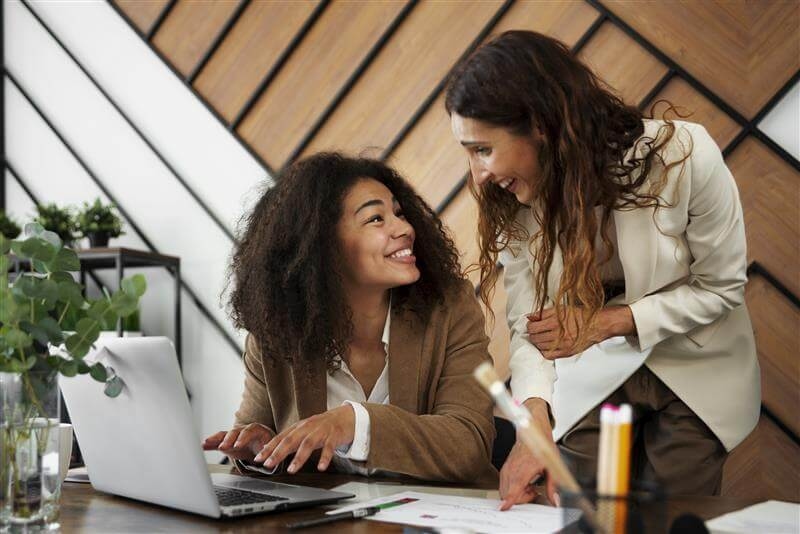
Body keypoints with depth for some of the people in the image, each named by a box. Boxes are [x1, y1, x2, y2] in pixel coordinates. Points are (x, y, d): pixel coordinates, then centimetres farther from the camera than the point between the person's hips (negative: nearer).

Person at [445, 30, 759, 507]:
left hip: (694, 373, -1)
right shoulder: (511, 202, -16)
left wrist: (607, 321, -22)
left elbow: (722, 287, -15)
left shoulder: (684, 155, -26)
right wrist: (534, 422, -35)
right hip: (593, 378, 2)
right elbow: (529, 327, -18)